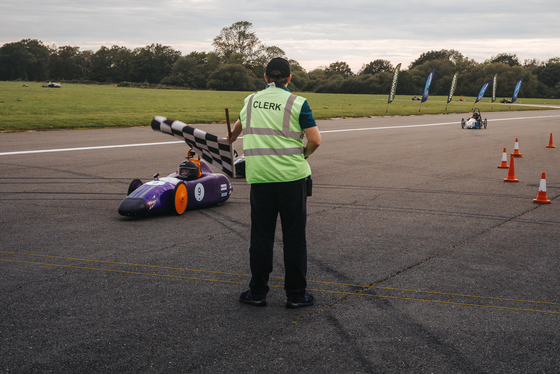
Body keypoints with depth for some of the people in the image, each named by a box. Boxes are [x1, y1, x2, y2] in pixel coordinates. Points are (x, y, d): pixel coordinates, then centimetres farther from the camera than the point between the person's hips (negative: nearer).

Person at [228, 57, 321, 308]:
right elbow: (315, 140, -9)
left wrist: (232, 136, 56)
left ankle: (257, 292, 18)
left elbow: (240, 123, 33)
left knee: (261, 236, 10)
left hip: (259, 177, 3)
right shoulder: (297, 103, -3)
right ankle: (296, 295, 11)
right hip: (292, 177, -3)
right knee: (294, 237, 5)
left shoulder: (250, 101, 10)